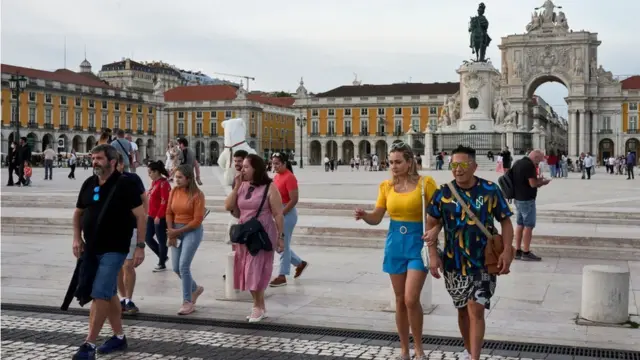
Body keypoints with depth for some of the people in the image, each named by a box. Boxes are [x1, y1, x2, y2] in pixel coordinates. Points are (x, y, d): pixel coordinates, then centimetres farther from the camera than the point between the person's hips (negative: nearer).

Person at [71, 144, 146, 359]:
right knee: (109, 294, 16)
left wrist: (140, 246, -14)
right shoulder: (89, 184, 6)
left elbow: (140, 216, -11)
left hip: (114, 249, -7)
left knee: (100, 295, -12)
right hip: (92, 249, 7)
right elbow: (78, 213, 18)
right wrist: (77, 238, 5)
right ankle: (119, 337, 28)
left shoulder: (124, 184, -12)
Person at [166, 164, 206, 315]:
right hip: (175, 231, 6)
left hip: (192, 231, -6)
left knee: (184, 266, -13)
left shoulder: (197, 195, -12)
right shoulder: (173, 191, 4)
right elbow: (169, 213, 7)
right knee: (176, 268, 8)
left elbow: (197, 220, -14)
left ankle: (188, 302, -2)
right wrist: (171, 232, -6)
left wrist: (177, 231, -12)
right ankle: (195, 289, 34)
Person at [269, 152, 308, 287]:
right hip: (278, 213, 9)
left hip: (287, 214, -9)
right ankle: (300, 263, 31)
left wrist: (281, 213, -19)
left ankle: (282, 276, 8)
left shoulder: (289, 177, -16)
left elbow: (294, 200, -21)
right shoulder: (277, 176, 9)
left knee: (283, 245, -2)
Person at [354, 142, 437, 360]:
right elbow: (376, 218, 4)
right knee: (400, 300, 10)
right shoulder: (386, 186, 4)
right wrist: (363, 215, -17)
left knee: (411, 299, -12)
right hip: (395, 244, 4)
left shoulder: (425, 183, -8)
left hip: (417, 243, -4)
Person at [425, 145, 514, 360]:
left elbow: (505, 221, -1)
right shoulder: (443, 193, -6)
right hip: (454, 263, 2)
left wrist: (507, 251, -14)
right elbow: (432, 225, 3)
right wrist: (433, 255, -6)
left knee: (476, 310, -10)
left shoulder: (490, 190, -9)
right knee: (462, 310, 17)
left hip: (483, 262, -2)